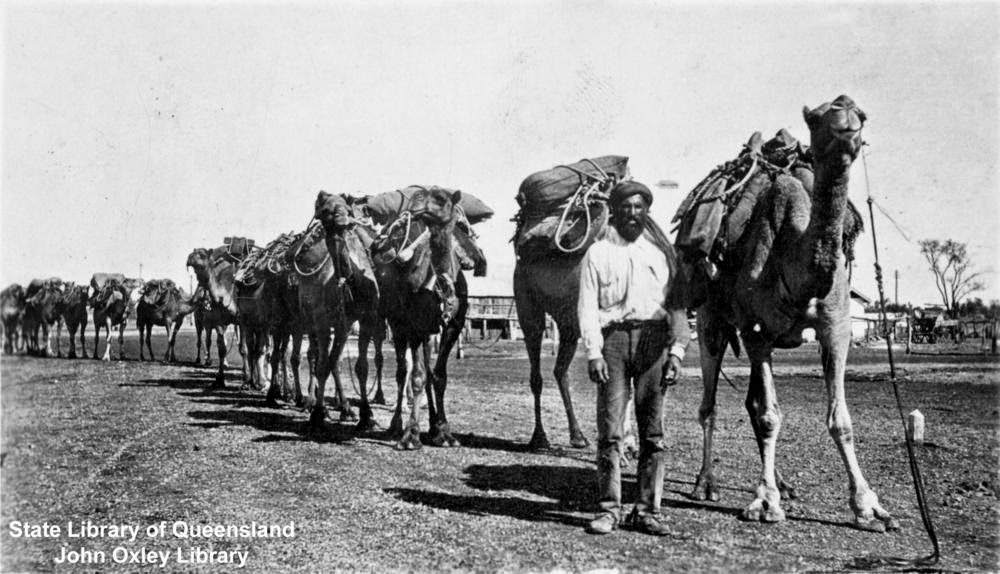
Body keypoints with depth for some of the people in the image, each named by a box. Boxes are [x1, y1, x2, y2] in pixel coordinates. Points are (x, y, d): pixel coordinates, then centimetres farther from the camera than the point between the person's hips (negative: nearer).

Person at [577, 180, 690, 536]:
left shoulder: (662, 252, 15)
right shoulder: (598, 253, 9)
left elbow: (676, 305, 13)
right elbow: (587, 307, 3)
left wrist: (677, 349, 1)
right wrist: (593, 352, -8)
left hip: (653, 338, 2)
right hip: (613, 337, -2)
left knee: (653, 431, 2)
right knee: (610, 429, -5)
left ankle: (648, 509, 10)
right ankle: (608, 508, 3)